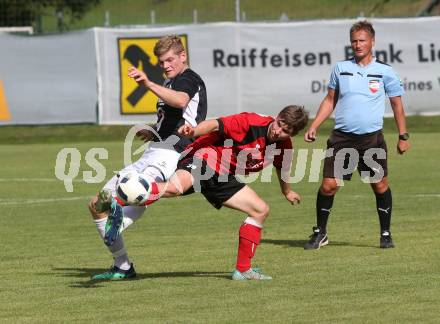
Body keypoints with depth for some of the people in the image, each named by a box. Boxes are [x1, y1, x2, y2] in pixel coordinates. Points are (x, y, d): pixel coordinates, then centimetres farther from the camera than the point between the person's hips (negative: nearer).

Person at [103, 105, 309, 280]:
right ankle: (117, 203, -47)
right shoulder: (251, 123, -17)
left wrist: (287, 191, 46)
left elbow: (281, 167, 28)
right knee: (174, 187, -39)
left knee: (261, 210, 7)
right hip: (204, 157, -8)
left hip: (223, 177, 8)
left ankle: (243, 270, 14)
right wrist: (194, 131, -46)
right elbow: (216, 125, -26)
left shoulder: (283, 147, 6)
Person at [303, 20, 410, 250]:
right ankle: (320, 233, 10)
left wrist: (403, 136, 6)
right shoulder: (340, 68, 7)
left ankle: (386, 234, 14)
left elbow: (397, 104, 9)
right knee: (328, 185, -5)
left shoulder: (385, 72, 2)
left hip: (372, 138, -1)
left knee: (380, 185, -2)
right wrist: (314, 127, 8)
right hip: (342, 137, 1)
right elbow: (330, 100, 16)